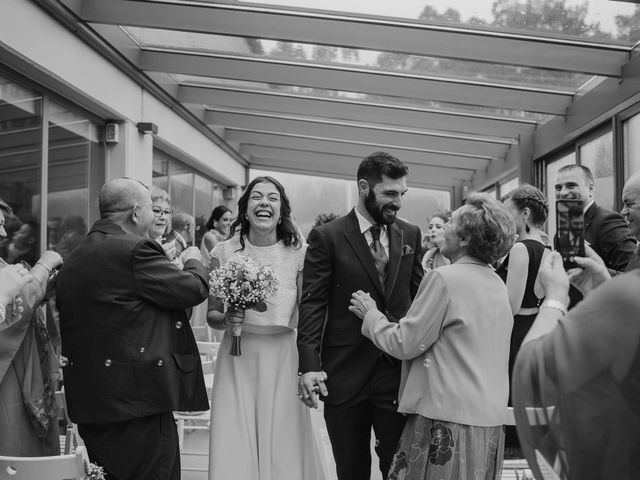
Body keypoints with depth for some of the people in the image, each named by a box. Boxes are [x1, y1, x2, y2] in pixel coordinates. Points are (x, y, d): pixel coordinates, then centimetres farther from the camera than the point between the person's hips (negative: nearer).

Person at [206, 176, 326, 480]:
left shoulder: (298, 253, -3)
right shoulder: (224, 253, -2)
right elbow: (212, 316, 5)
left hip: (282, 360, 0)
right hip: (237, 360, 0)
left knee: (284, 447, 5)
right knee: (235, 450, 3)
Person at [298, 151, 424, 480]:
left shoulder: (410, 235, 8)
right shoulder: (326, 237, -3)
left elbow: (418, 298, 11)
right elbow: (313, 304, -6)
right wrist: (309, 365, -15)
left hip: (398, 372, 2)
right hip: (344, 375, -2)